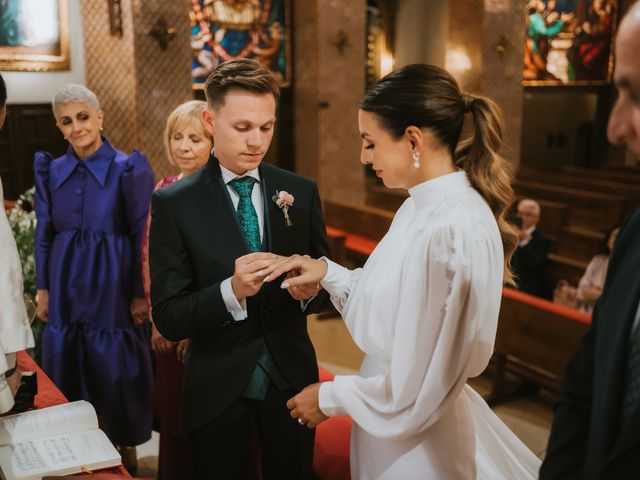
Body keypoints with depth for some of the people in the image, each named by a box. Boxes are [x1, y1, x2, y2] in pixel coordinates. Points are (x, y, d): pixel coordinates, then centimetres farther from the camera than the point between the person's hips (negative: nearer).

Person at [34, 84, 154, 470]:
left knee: (117, 374, 6)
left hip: (112, 287, -4)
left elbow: (143, 237, -9)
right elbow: (44, 236, 9)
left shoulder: (129, 169, -9)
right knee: (68, 374, 13)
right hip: (66, 287, 5)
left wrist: (141, 294, -10)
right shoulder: (52, 171, 4)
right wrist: (43, 289, 7)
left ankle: (126, 451, 26)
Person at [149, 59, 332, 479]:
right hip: (218, 390, -2)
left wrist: (311, 290, -19)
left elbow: (325, 281, 4)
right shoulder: (174, 203, -10)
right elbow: (168, 319, -12)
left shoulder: (302, 192, -2)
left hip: (292, 380, 2)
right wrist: (231, 291, -29)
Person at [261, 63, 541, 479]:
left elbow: (420, 388, -25)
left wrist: (330, 398, -12)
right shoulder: (421, 206, 1)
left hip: (416, 446, -8)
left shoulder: (454, 230, -27)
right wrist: (329, 273, -3)